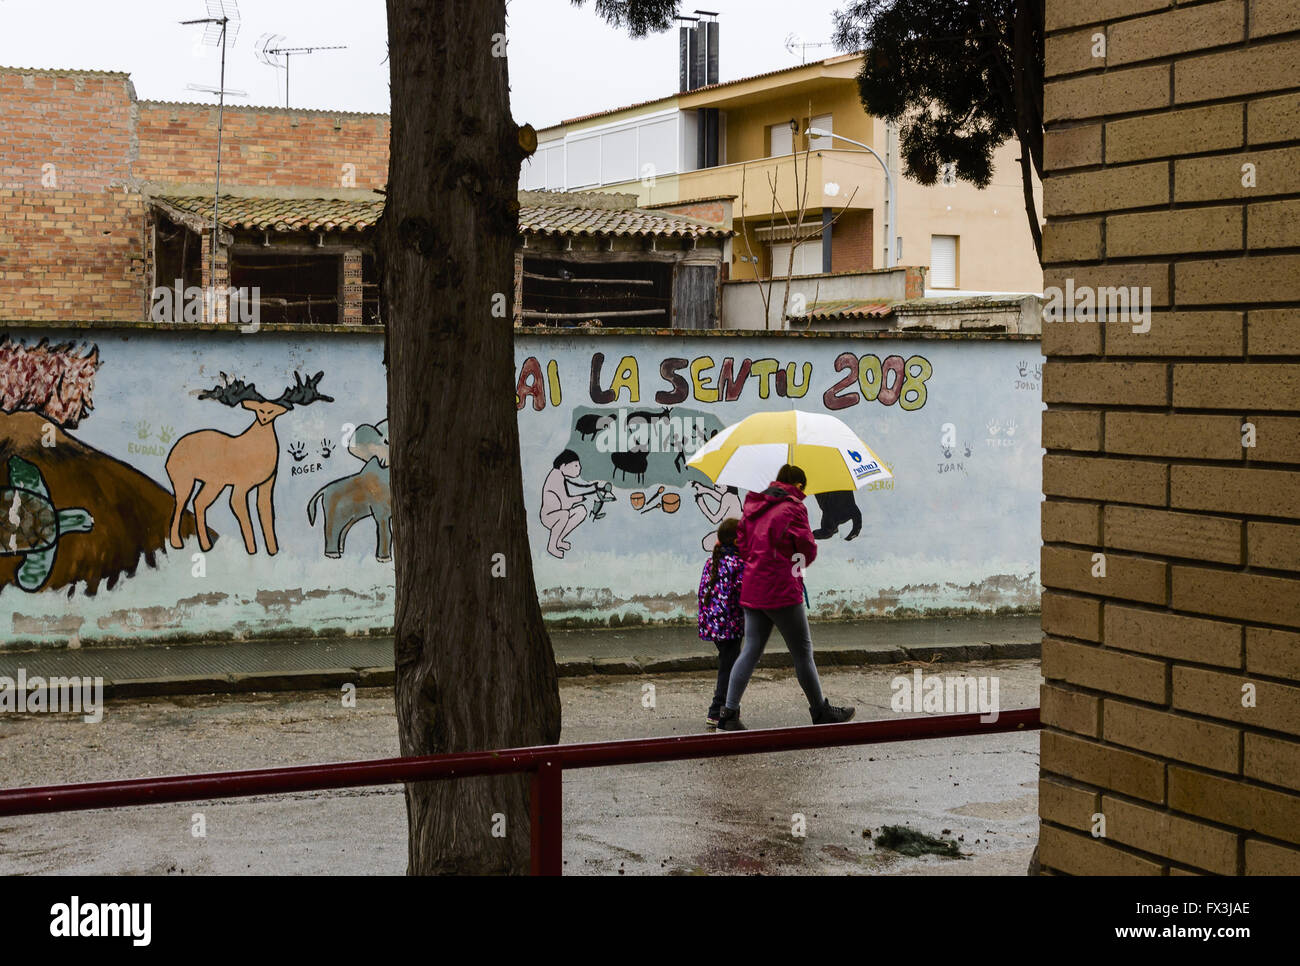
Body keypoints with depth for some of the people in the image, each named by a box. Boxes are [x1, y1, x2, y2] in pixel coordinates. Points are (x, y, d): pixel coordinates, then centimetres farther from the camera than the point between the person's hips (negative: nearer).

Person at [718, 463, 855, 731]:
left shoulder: (754, 508, 13)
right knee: (802, 652, 4)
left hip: (752, 591, 7)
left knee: (750, 651, 7)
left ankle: (729, 713, 0)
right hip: (782, 591, -7)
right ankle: (821, 711, 15)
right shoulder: (793, 508, -8)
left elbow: (742, 542, 17)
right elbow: (808, 549, -7)